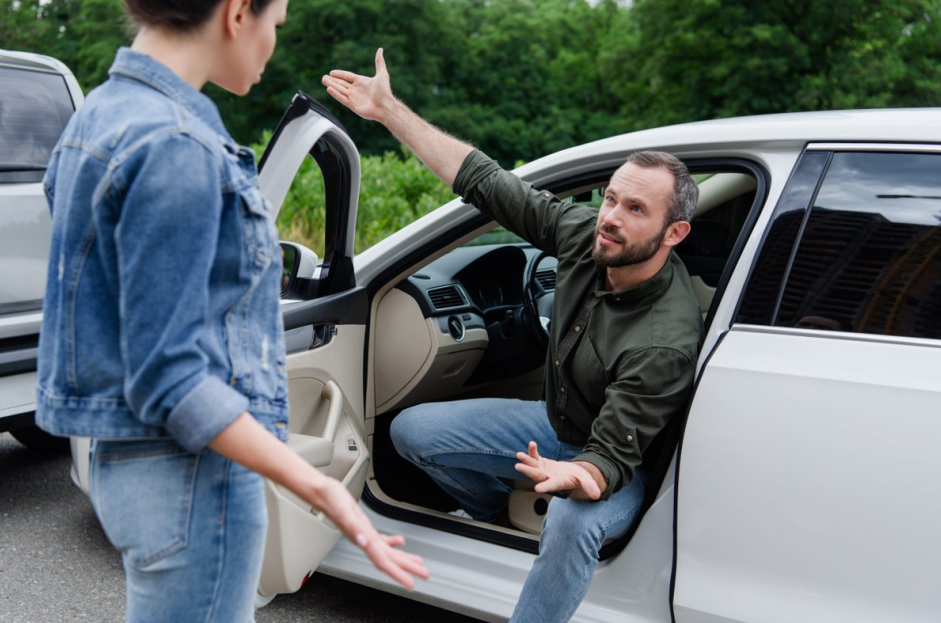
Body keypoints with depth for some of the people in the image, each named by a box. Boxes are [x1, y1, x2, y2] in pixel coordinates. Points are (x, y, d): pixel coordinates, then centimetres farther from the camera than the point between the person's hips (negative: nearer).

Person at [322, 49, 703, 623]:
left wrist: (576, 478, -59)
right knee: (411, 431, 1)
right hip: (556, 424, 7)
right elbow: (486, 180, -11)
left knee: (574, 523, -41)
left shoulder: (667, 341, -34)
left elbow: (613, 457, -33)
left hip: (618, 457, -7)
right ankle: (500, 513, 27)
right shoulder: (588, 237, -17)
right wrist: (388, 110, -9)